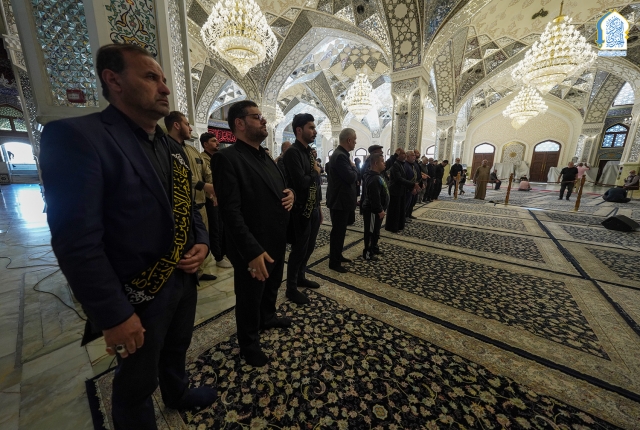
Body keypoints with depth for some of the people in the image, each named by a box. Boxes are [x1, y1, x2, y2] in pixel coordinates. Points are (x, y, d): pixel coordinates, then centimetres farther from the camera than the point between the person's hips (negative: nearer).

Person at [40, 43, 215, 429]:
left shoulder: (173, 149, 6)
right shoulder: (77, 136, -17)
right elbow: (77, 242, -21)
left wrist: (202, 243, -6)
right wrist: (115, 315, -18)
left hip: (185, 280, 7)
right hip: (139, 296, -7)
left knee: (176, 350, 33)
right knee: (136, 385, 21)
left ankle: (178, 394, 61)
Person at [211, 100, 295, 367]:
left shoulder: (266, 157, 11)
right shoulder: (227, 158, -17)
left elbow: (278, 187, 19)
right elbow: (231, 212, -24)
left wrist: (290, 194, -5)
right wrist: (253, 251, -29)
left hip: (277, 243, 8)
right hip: (253, 250, -8)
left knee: (272, 287, 28)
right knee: (249, 299, 16)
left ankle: (267, 318, 56)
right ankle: (249, 343, 41)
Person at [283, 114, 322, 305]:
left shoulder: (310, 152, 13)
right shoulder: (292, 152, -15)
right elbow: (301, 182, -28)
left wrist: (319, 208, 16)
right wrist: (316, 173, -8)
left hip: (313, 209, 9)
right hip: (300, 210, -9)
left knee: (309, 247, 19)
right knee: (299, 249, 3)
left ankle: (301, 277, 40)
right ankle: (291, 288, 23)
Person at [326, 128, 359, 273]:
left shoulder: (341, 154, 13)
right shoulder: (340, 156, -20)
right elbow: (351, 177, -25)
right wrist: (354, 167, -8)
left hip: (341, 199, 11)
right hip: (340, 200, -11)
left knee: (340, 230, 20)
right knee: (337, 231, 0)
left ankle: (337, 255, 35)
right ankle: (334, 262, 14)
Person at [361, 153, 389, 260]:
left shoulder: (376, 176, 11)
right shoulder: (374, 179, -24)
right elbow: (374, 197, -28)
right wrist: (380, 210, -24)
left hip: (375, 210, 11)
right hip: (373, 211, -11)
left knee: (375, 231, 22)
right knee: (371, 231, -1)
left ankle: (374, 247, 38)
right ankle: (368, 253, 11)